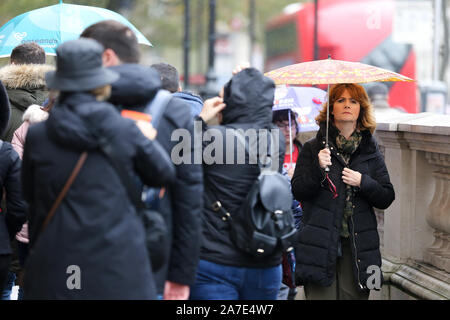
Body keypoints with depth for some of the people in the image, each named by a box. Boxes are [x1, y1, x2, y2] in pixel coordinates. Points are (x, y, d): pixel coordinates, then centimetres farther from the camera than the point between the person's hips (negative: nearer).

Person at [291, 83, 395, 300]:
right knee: (321, 294, -7)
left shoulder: (370, 152, 10)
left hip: (358, 248, 2)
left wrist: (362, 182, -10)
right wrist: (318, 168, -18)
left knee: (354, 295, -2)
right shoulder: (312, 148, 5)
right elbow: (298, 192, -2)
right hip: (320, 245, -2)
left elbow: (387, 198, 7)